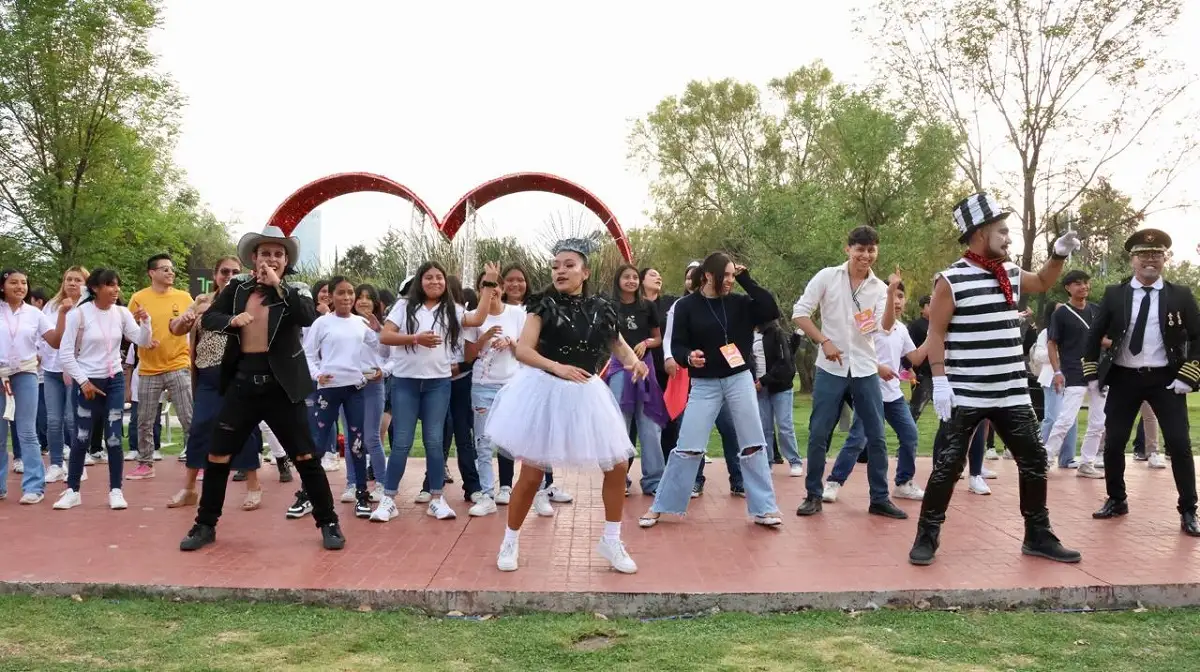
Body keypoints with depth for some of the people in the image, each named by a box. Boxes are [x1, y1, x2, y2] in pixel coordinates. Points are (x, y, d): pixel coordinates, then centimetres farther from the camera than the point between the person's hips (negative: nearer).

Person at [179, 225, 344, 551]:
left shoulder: (295, 291, -2)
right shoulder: (237, 287, 7)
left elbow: (308, 318, -20)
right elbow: (208, 318, 7)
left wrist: (278, 285, -21)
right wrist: (232, 320, -13)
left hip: (281, 386, -3)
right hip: (242, 384, 3)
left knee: (305, 457, 0)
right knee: (217, 456, 7)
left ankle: (329, 523, 12)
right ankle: (205, 525, 23)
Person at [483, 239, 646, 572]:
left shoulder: (600, 309, 1)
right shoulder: (545, 306, -9)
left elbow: (619, 345, 8)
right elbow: (522, 350, -17)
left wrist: (634, 361, -14)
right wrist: (557, 367, -31)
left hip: (586, 393, 4)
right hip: (545, 392, -4)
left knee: (617, 466, 6)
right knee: (531, 475, 0)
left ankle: (611, 541, 22)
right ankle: (510, 542, 21)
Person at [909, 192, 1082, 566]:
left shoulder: (1011, 275, 10)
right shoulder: (951, 280, -10)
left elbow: (1042, 283, 31)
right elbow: (936, 334, -10)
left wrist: (1059, 255, 13)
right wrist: (940, 380, -17)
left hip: (1012, 394, 7)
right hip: (965, 395, -6)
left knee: (1034, 461, 10)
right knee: (949, 464, -4)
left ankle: (1038, 536, 24)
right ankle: (927, 536, 8)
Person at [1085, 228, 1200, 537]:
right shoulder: (1114, 294, 1)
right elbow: (1094, 335, 7)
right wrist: (1092, 374, 1)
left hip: (1166, 379, -1)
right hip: (1124, 378, 1)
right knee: (1113, 443, 4)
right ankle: (1116, 500, 22)